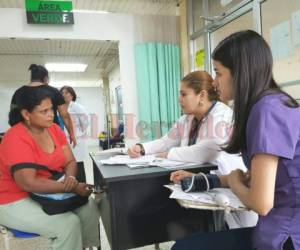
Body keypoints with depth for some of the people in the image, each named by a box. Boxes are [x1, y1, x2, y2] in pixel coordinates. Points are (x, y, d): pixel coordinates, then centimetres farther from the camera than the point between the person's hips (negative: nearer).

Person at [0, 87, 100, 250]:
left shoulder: (54, 129, -2)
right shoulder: (16, 138, -24)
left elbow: (70, 161, 1)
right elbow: (28, 183, -30)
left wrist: (70, 177, -23)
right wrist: (74, 188, -30)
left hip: (48, 193, 7)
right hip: (16, 201, -7)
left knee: (89, 207, -6)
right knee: (69, 223, -22)